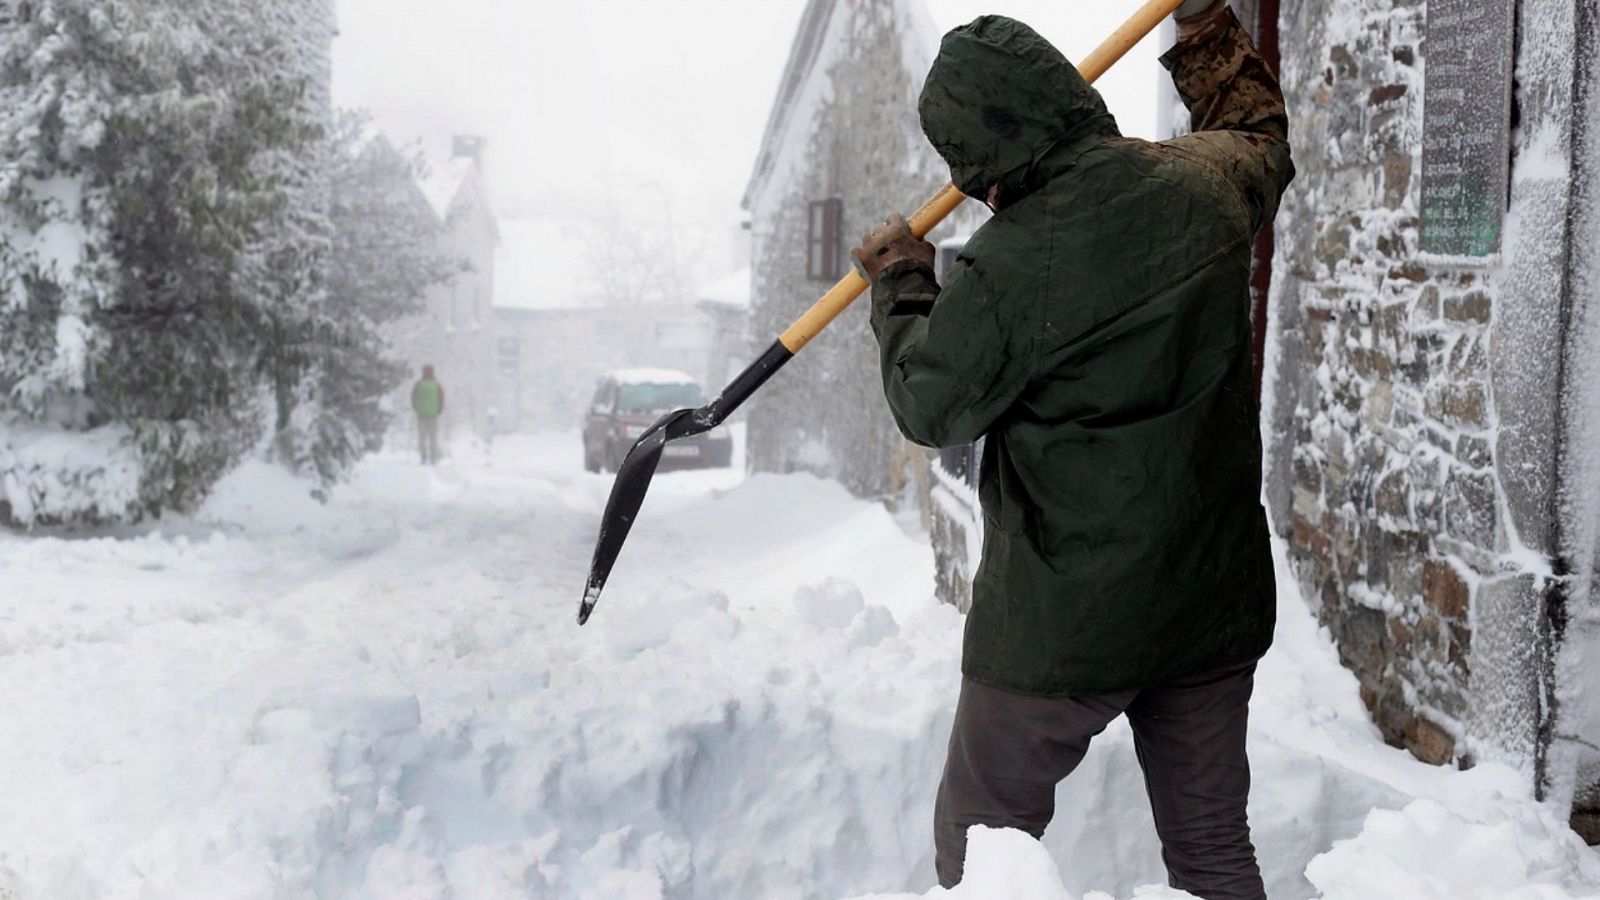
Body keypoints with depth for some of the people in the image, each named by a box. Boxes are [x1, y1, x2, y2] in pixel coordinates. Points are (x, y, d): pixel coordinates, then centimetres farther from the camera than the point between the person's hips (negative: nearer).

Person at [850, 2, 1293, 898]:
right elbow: (1260, 131, 23)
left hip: (1061, 622, -6)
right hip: (1216, 599, 7)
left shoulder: (1004, 269, -23)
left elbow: (931, 405, -5)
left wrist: (902, 283, 10)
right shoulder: (1205, 184, -3)